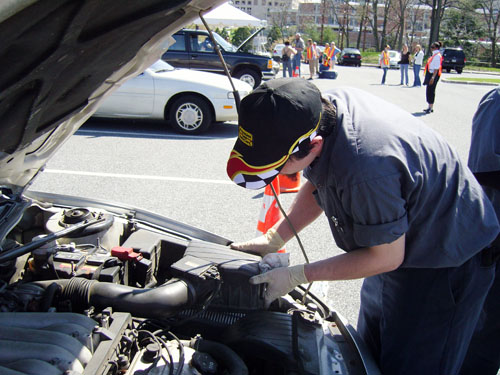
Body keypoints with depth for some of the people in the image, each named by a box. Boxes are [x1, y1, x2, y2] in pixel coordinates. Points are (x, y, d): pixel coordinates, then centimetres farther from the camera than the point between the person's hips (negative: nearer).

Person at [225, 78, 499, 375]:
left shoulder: (367, 171, -43)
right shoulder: (324, 106, -16)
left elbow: (386, 258, -26)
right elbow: (317, 187, 2)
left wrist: (297, 276, -18)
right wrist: (273, 240, -3)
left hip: (447, 259, -8)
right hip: (398, 240, 8)